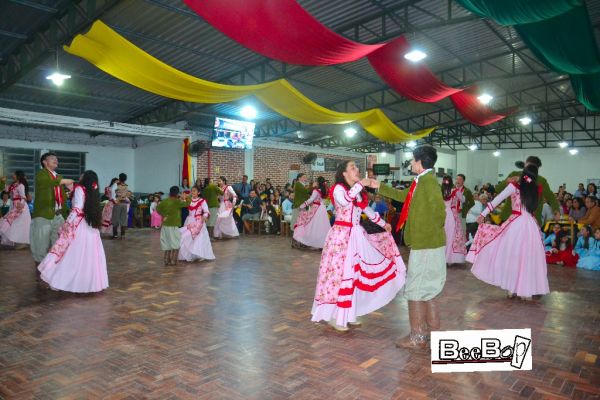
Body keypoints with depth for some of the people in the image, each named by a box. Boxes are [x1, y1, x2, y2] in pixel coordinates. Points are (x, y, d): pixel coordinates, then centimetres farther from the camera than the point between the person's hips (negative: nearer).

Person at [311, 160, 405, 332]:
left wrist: (383, 224, 30)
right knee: (340, 272, -3)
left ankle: (348, 314, 22)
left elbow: (368, 210, 25)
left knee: (355, 273, 9)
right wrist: (360, 184, -25)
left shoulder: (359, 192, 13)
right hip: (341, 235, -8)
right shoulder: (338, 188, -10)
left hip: (357, 235, 8)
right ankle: (334, 316, 10)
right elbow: (344, 201, -34)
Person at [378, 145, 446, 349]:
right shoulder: (422, 181, 12)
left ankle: (417, 337, 11)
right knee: (427, 289, 18)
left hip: (425, 245, -9)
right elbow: (403, 196, 27)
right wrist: (379, 187, 29)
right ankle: (433, 329, 30)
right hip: (424, 244, 10)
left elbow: (439, 210, -27)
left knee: (415, 290, 0)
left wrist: (433, 231, -12)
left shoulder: (428, 181, -18)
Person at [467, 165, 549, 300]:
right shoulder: (536, 189, 5)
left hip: (515, 224, -3)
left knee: (512, 255, 9)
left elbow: (497, 200, -3)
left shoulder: (514, 186, -3)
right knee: (528, 257, 9)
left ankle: (511, 288, 14)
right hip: (531, 225, 3)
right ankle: (527, 290, 15)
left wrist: (483, 214, 1)